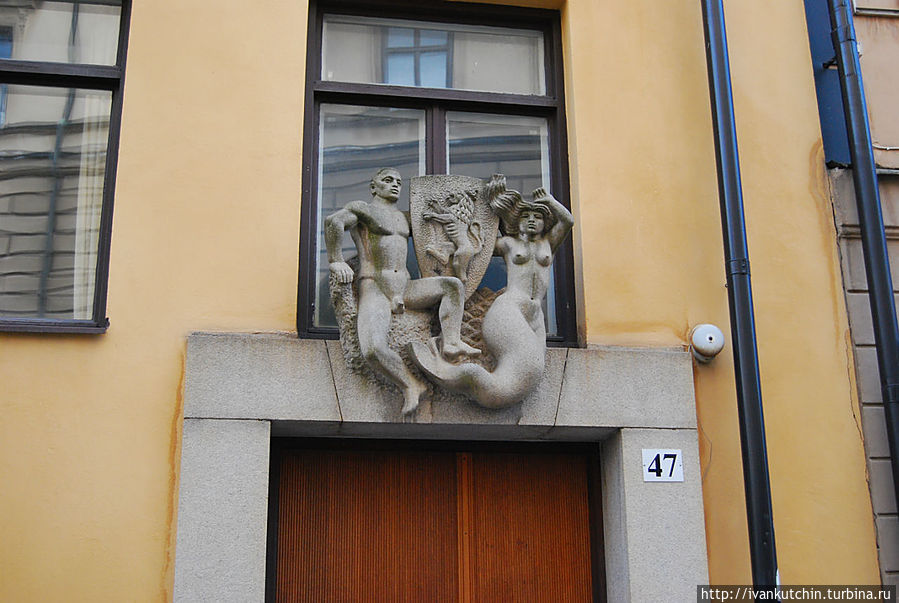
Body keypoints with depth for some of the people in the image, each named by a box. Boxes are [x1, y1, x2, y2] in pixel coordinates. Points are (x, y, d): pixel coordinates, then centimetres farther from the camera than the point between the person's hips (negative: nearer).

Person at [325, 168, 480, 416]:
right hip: (374, 289, -6)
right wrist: (335, 260, -17)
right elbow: (333, 221, -14)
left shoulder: (405, 218, 27)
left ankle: (451, 343, -27)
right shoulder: (360, 209, 6)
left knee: (454, 284, -15)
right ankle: (410, 385, -15)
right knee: (372, 350, -32)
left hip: (405, 288, 6)